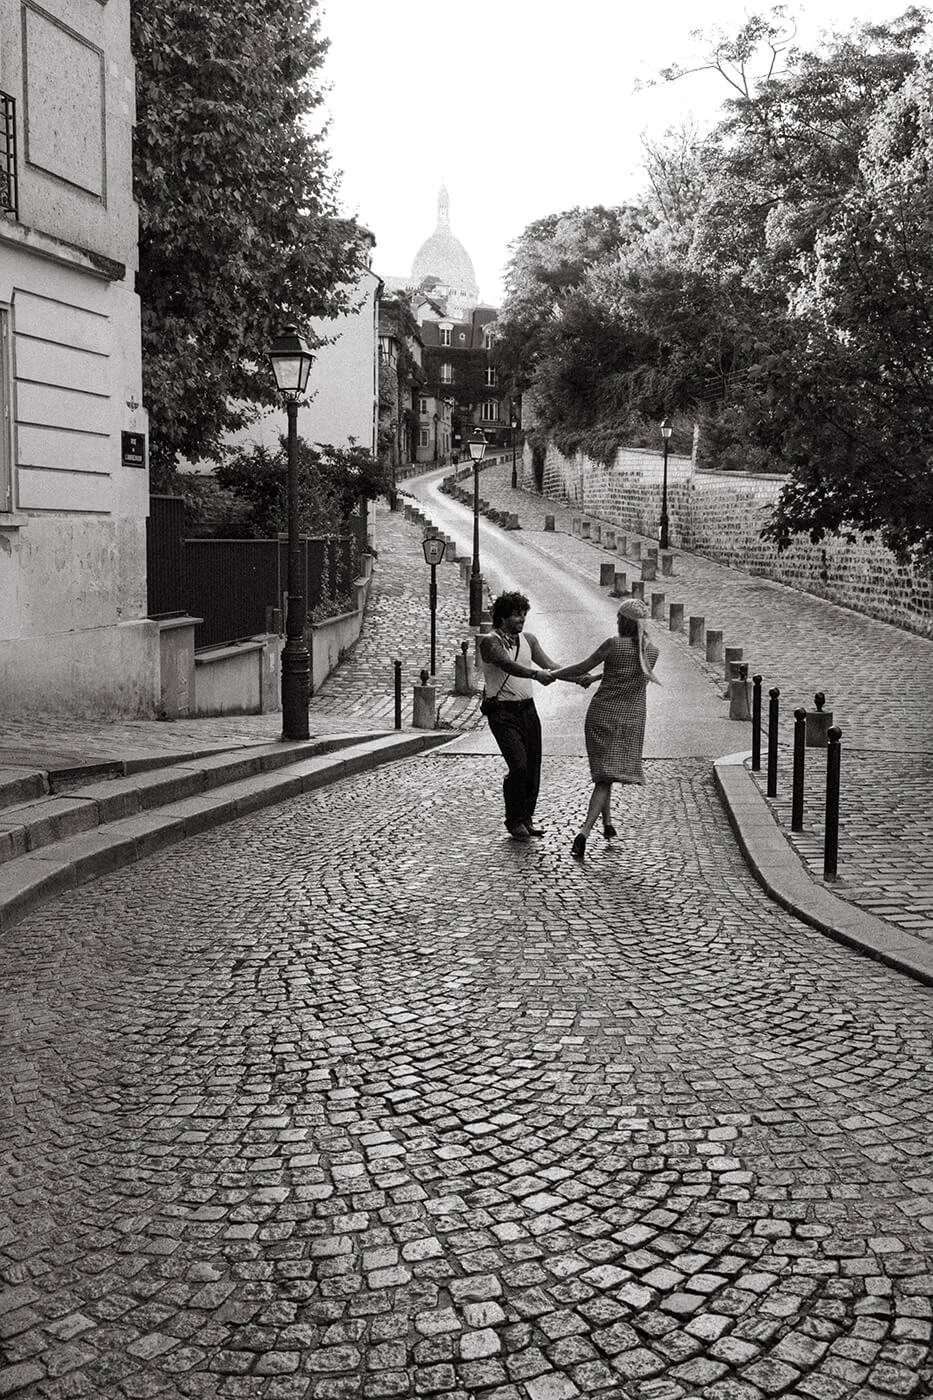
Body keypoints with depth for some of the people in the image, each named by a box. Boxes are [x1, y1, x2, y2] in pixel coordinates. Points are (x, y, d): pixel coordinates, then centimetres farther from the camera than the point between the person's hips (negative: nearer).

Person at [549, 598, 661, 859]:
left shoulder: (613, 644, -11)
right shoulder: (652, 651, 1)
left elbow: (582, 667, -3)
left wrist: (552, 675, 14)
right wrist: (593, 678, 27)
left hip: (602, 714, -2)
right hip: (631, 720, 2)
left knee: (603, 772, 18)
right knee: (606, 776, 1)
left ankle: (607, 823, 23)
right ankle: (584, 832, -15)